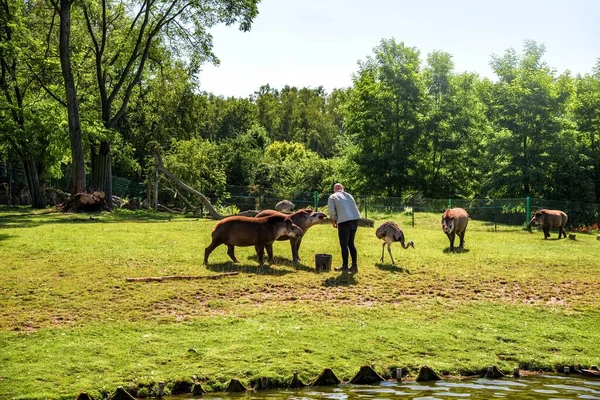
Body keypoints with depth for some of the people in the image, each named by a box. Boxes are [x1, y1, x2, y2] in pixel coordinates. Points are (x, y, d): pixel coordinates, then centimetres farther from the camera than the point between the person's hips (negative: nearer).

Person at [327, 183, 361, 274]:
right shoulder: (349, 195, 21)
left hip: (344, 221, -5)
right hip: (355, 219, 5)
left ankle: (345, 267, 8)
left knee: (344, 245, 4)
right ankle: (354, 266, 12)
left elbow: (332, 212, -4)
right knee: (351, 243, 14)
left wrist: (333, 222, 12)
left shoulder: (332, 197, 7)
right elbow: (355, 208, 16)